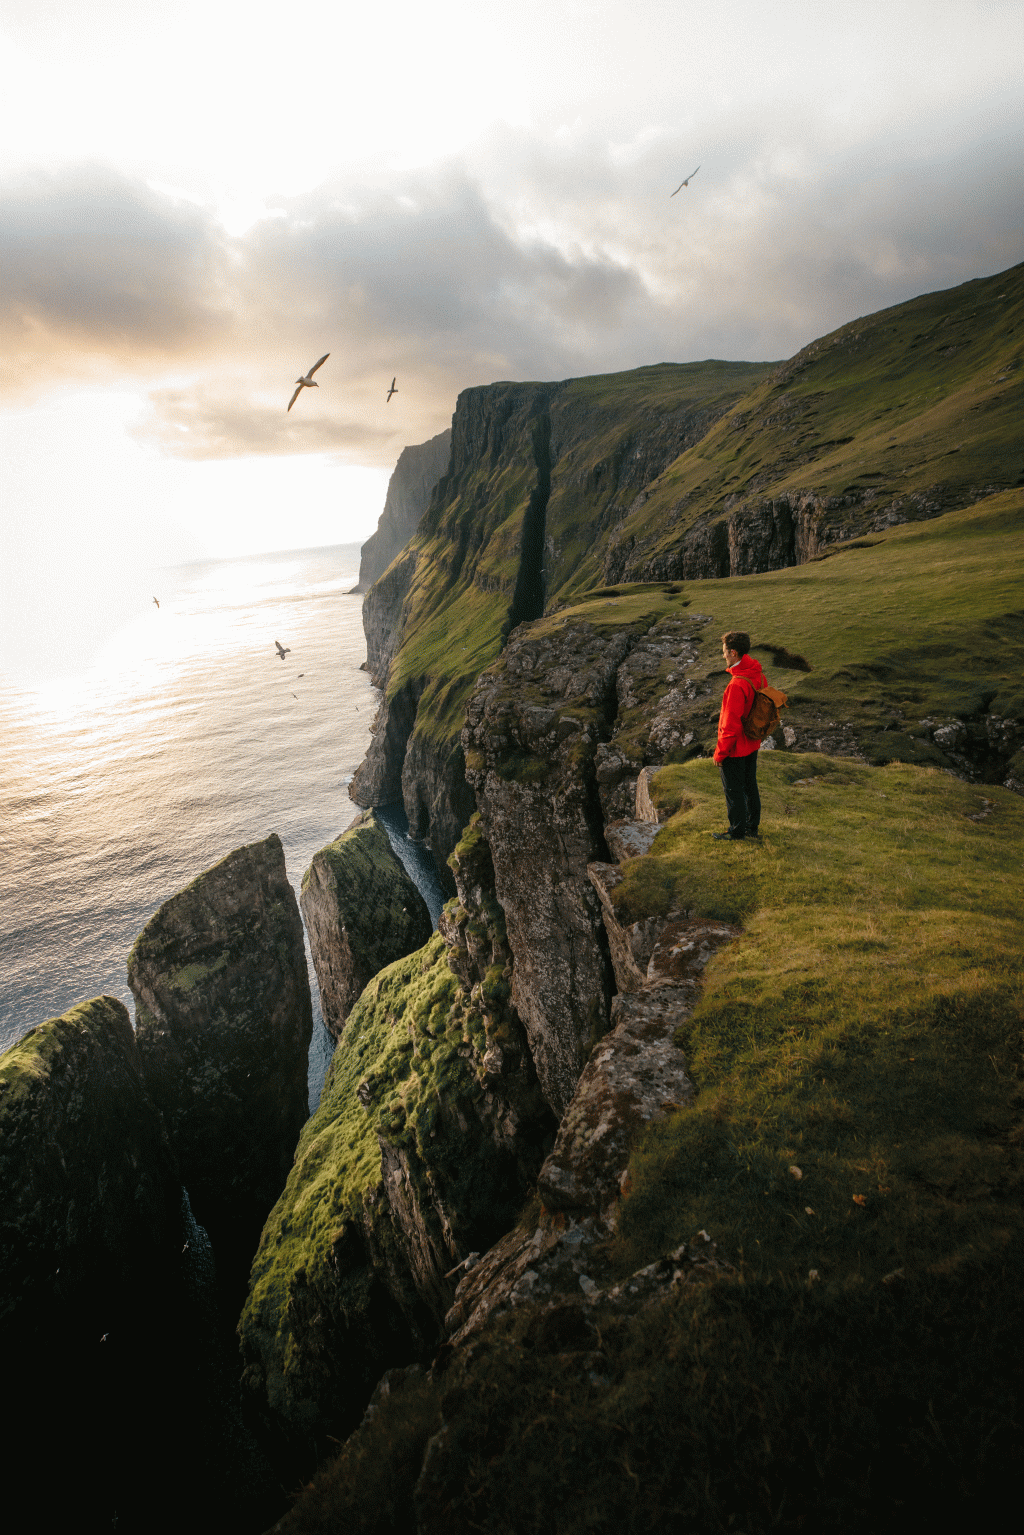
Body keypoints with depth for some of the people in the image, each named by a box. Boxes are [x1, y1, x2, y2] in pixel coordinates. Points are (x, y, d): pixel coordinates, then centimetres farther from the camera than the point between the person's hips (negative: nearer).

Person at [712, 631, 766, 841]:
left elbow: (731, 725, -26)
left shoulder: (737, 685, -30)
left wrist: (720, 752, -15)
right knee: (750, 786, 20)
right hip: (752, 745, 9)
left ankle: (737, 831, 22)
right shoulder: (759, 676, -1)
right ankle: (752, 827, 34)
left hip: (735, 748, -8)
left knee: (734, 790, 8)